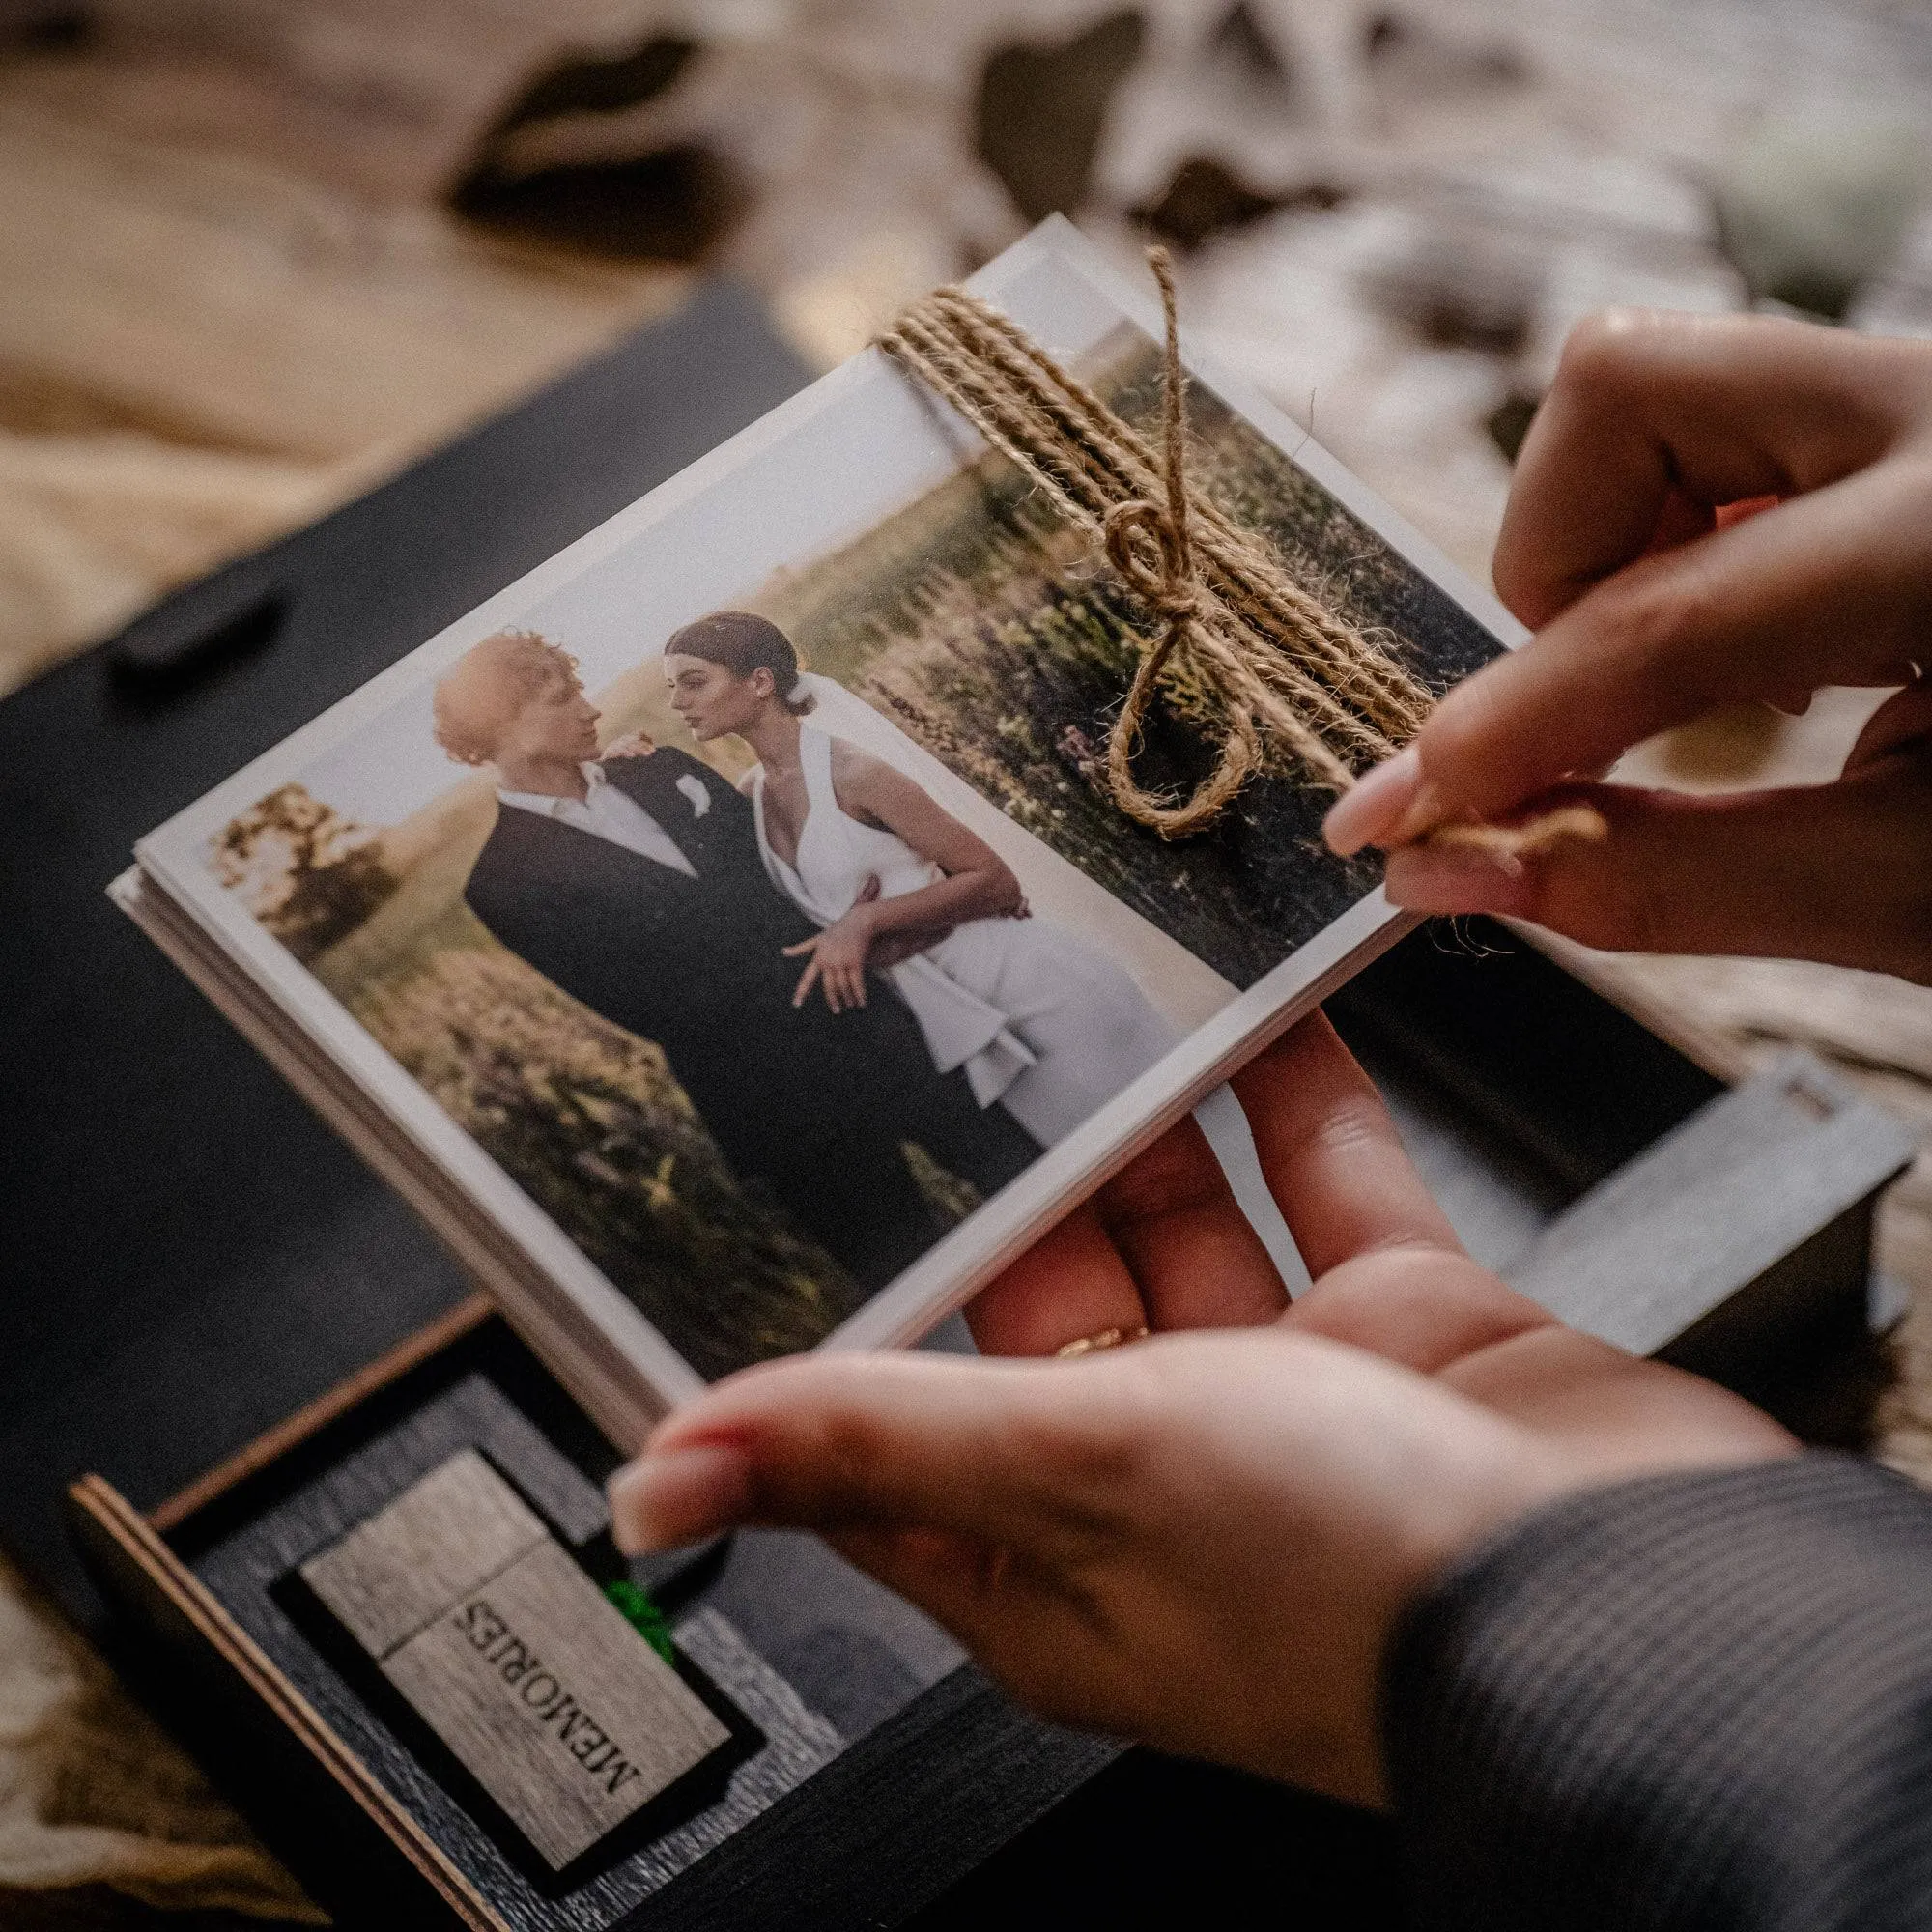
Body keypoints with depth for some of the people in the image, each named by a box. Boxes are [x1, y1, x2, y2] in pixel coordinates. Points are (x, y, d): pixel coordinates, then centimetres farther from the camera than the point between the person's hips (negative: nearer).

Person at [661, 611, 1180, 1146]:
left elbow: (997, 881, -14)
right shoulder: (750, 795, 5)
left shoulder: (853, 774, -15)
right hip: (965, 1025, 6)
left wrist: (868, 921, -22)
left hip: (1032, 983, -6)